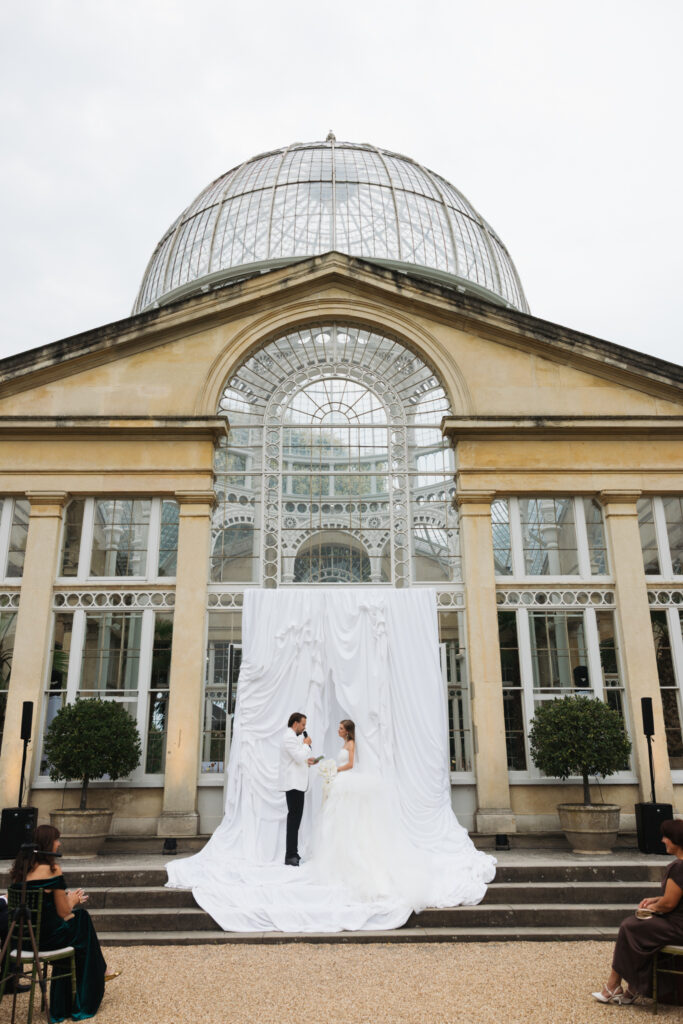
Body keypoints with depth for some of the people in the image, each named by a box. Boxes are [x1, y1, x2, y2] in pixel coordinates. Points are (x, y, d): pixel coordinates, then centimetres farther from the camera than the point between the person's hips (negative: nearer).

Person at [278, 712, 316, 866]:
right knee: (294, 818, -10)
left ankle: (292, 853, 16)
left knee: (295, 818, 11)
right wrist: (306, 744, -8)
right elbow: (299, 757, -22)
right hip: (293, 784, -10)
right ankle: (290, 856, -8)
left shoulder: (293, 737, 20)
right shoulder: (289, 737, -14)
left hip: (297, 784, 10)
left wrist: (306, 761, 13)